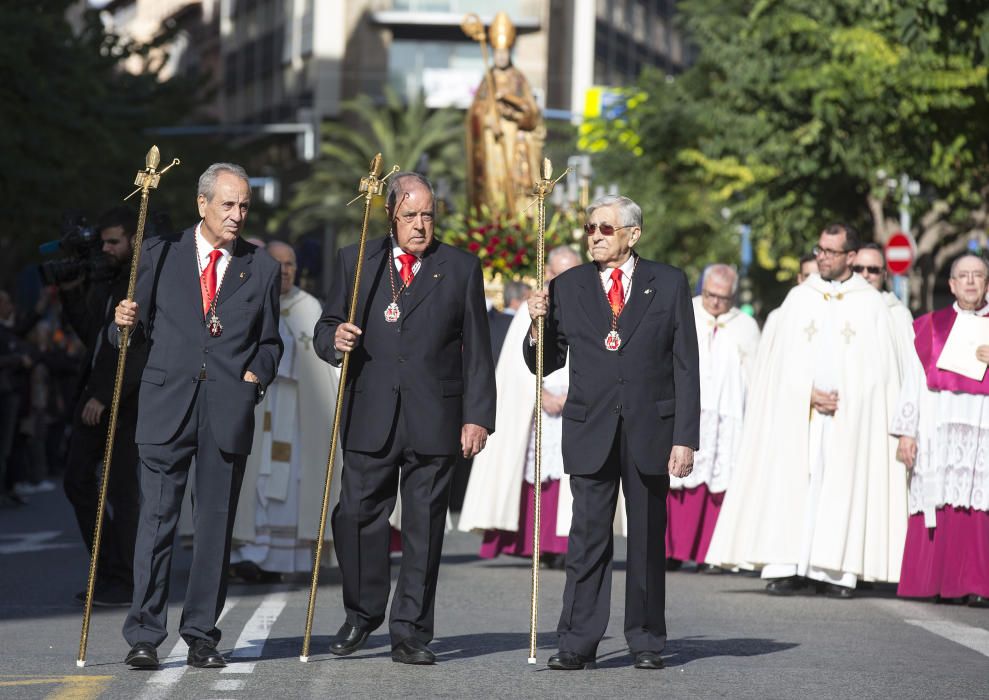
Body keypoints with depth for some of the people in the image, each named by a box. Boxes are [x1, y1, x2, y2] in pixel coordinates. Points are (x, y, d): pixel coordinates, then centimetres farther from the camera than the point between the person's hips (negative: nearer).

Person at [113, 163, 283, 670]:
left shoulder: (261, 268, 12)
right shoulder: (159, 254, 9)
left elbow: (269, 341, 18)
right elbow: (140, 331, 11)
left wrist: (258, 374, 0)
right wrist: (126, 323, -11)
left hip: (229, 410, 2)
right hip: (167, 404, -1)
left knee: (215, 526, 4)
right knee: (156, 519, -8)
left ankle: (201, 636, 11)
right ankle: (143, 637, -6)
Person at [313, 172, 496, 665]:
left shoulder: (462, 268, 8)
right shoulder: (355, 262, 10)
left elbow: (476, 350, 6)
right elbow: (325, 329, 12)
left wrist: (478, 415, -1)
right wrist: (335, 340, -13)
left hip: (434, 420, -1)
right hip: (369, 417, 1)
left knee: (424, 528, 1)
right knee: (357, 517, 0)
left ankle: (410, 633, 8)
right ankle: (362, 615, 20)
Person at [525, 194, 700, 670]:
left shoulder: (668, 284, 4)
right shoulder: (567, 287, 7)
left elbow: (686, 366, 1)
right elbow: (546, 364, 10)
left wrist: (685, 436, -5)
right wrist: (539, 324, -10)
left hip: (650, 429, 0)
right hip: (590, 431, 1)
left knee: (648, 538, 6)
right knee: (588, 537, -3)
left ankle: (646, 640, 14)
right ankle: (578, 641, -2)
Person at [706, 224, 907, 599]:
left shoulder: (871, 303, 7)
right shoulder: (799, 298, 11)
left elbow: (878, 367, 3)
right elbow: (782, 358, 5)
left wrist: (842, 399, -8)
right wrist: (809, 394, -9)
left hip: (851, 417, -1)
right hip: (797, 414, 1)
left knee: (842, 485, -6)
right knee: (790, 484, -6)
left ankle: (834, 571, -6)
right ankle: (787, 568, -7)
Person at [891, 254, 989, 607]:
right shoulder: (931, 327, 13)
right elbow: (913, 380, 8)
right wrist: (906, 431, -1)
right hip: (939, 429, 0)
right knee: (938, 506, -5)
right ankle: (936, 583, -1)